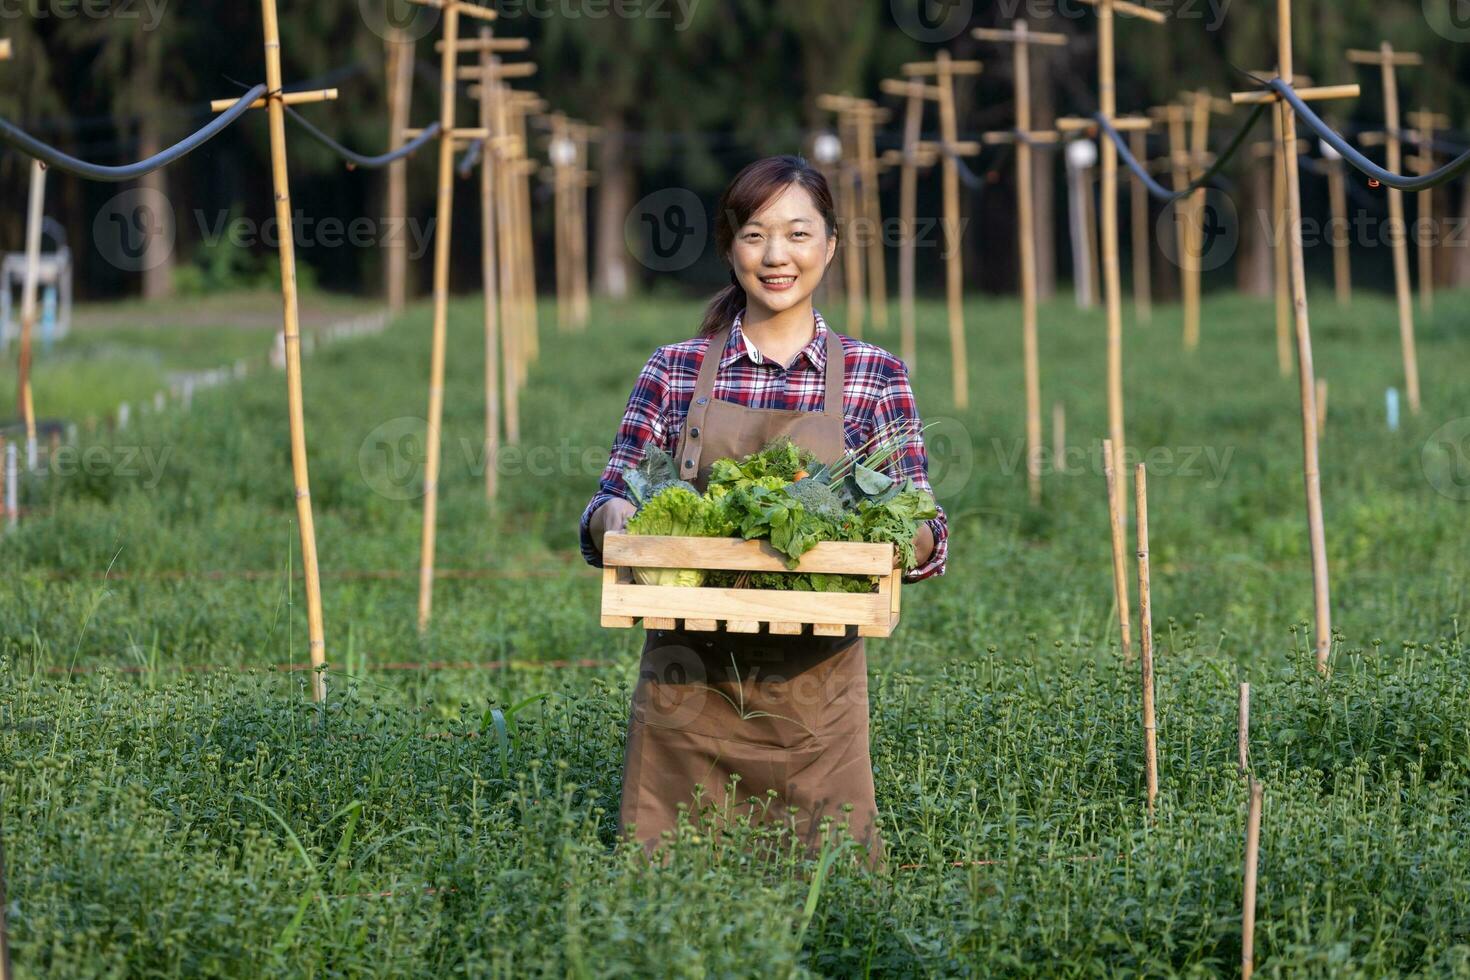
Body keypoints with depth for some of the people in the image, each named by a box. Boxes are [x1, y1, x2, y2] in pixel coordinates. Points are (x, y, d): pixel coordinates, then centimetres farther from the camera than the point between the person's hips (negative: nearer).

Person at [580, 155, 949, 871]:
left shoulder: (875, 376, 4)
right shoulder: (674, 371, 6)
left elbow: (924, 531, 4)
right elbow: (607, 505, 6)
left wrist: (915, 537, -20)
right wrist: (613, 516, -18)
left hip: (815, 684, -1)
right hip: (687, 679, 1)